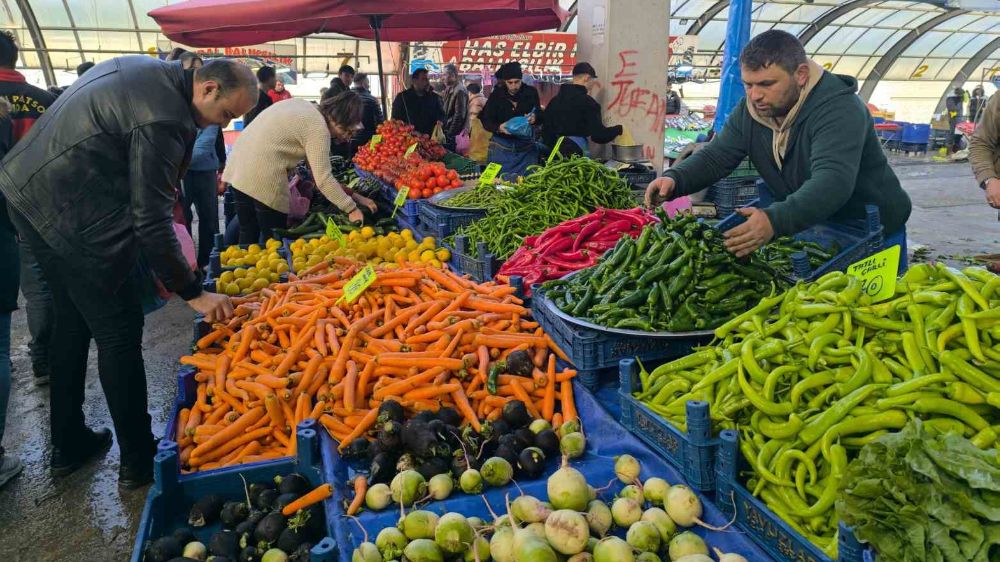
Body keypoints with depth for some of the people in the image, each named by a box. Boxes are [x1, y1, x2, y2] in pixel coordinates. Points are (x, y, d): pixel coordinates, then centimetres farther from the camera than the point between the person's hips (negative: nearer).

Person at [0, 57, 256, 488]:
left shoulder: (146, 69, 9)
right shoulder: (165, 120, -21)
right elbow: (152, 222, -22)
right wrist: (194, 293, -16)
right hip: (73, 214, -10)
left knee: (73, 319, 19)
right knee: (119, 334, 0)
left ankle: (68, 445, 31)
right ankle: (138, 461, 11)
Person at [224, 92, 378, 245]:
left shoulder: (303, 105, 13)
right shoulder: (319, 129, -13)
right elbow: (323, 179, -18)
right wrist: (351, 209, -13)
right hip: (263, 177, -9)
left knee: (248, 233, 16)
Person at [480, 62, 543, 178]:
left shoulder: (530, 93, 3)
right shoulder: (496, 95, 0)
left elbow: (541, 118, 4)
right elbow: (486, 121, -3)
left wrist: (534, 118, -20)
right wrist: (499, 128, -25)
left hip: (526, 147, 1)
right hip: (501, 147, -1)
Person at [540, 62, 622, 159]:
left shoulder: (555, 99, 10)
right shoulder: (587, 102, -11)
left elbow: (546, 129, 13)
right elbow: (598, 136, -14)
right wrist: (618, 129, 2)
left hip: (554, 151, 7)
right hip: (576, 152, -7)